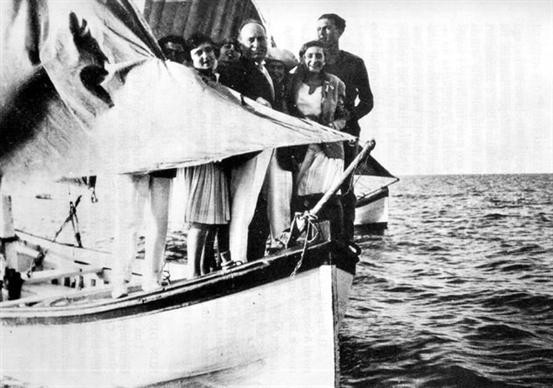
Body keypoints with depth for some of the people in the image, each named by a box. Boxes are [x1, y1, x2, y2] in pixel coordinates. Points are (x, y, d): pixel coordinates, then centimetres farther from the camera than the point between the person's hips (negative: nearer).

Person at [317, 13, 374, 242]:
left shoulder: (354, 63, 11)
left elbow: (366, 101, 9)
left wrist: (348, 118, -8)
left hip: (345, 132, -1)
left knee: (344, 187, -5)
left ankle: (346, 240, -1)